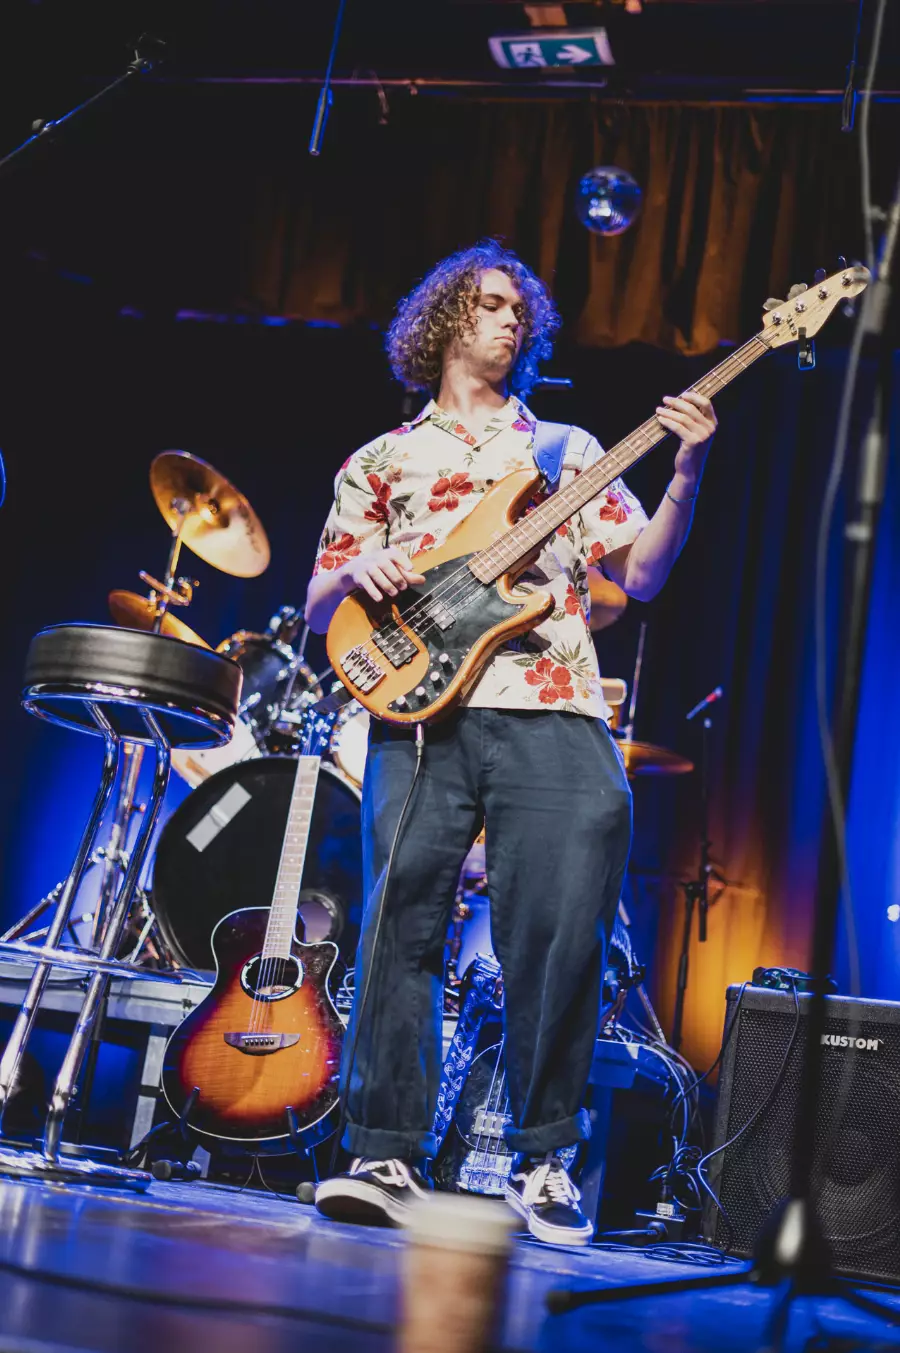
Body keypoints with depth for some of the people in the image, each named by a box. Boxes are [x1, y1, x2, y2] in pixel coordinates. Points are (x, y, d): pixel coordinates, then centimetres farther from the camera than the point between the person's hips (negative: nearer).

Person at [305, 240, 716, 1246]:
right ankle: (389, 1156, 2)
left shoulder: (569, 450, 25)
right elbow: (317, 608, 18)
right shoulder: (382, 461, 22)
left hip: (554, 714, 1)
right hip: (422, 706, 0)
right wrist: (355, 574, -5)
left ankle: (543, 1161, 4)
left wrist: (686, 474, 1)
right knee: (402, 926, -6)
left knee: (562, 933, -8)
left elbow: (642, 574, 14)